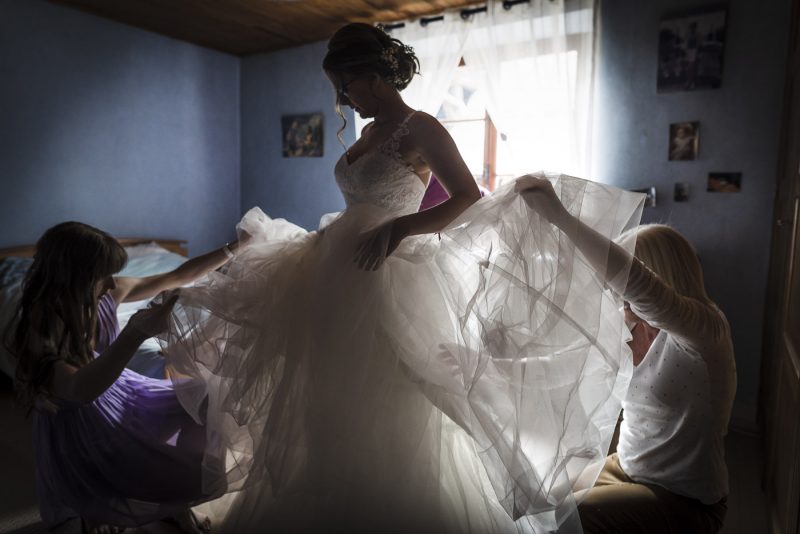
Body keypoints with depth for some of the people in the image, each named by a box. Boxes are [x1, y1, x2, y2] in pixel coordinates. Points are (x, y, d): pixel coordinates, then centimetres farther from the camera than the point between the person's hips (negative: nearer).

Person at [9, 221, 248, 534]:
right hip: (77, 429, -6)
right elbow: (82, 390, -42)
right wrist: (137, 332, -53)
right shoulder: (33, 330, -27)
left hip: (121, 393, 6)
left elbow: (178, 277, -3)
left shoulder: (109, 294, -13)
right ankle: (95, 506, 16)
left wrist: (233, 249, -6)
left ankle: (175, 502, 12)